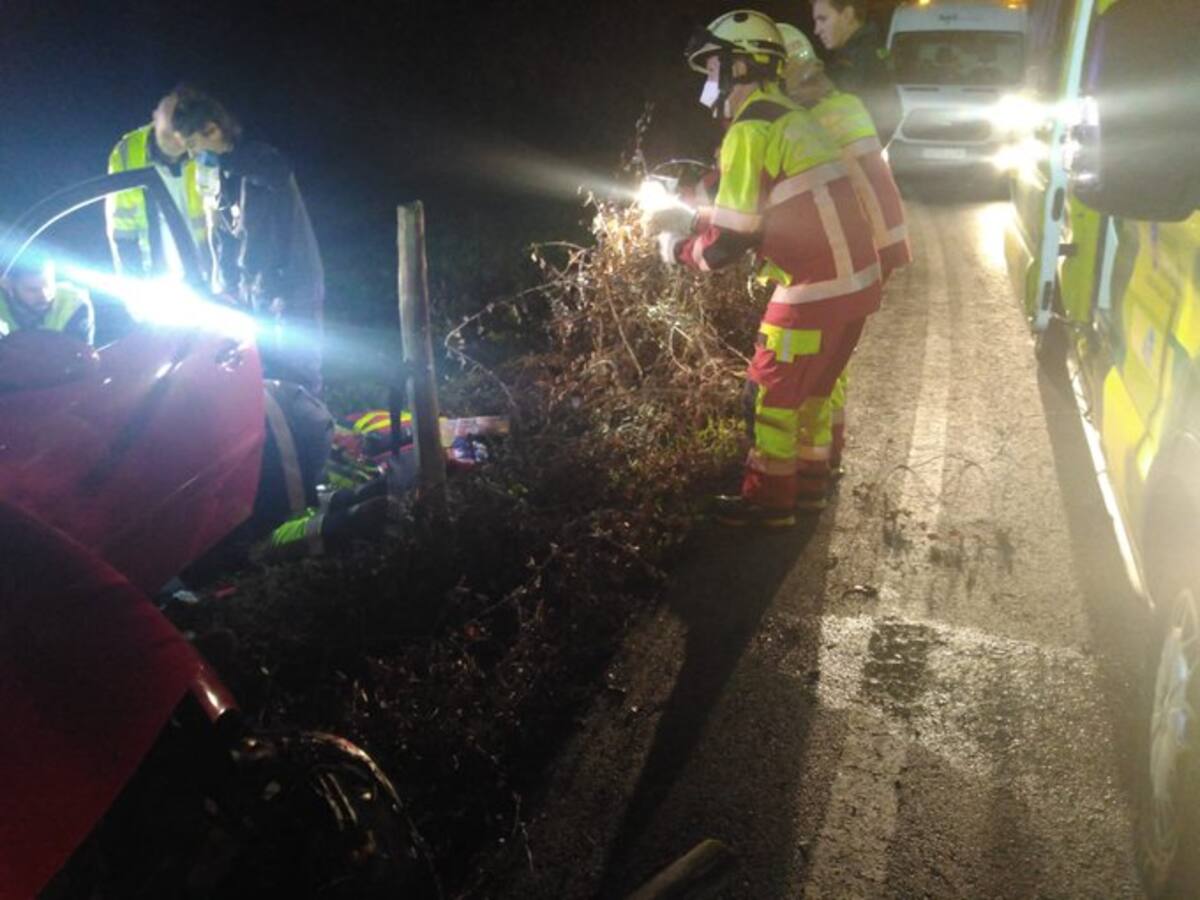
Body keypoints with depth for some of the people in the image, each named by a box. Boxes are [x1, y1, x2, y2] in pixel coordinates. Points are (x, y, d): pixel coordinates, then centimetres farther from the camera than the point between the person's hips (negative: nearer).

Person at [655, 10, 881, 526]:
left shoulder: (749, 131, -12)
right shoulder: (788, 119, 17)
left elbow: (727, 240, -13)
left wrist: (679, 248, 5)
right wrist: (697, 218, 18)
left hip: (816, 286, -9)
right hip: (852, 278, 9)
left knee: (773, 391, 5)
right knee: (809, 386, 21)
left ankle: (768, 500, 16)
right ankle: (808, 482, 34)